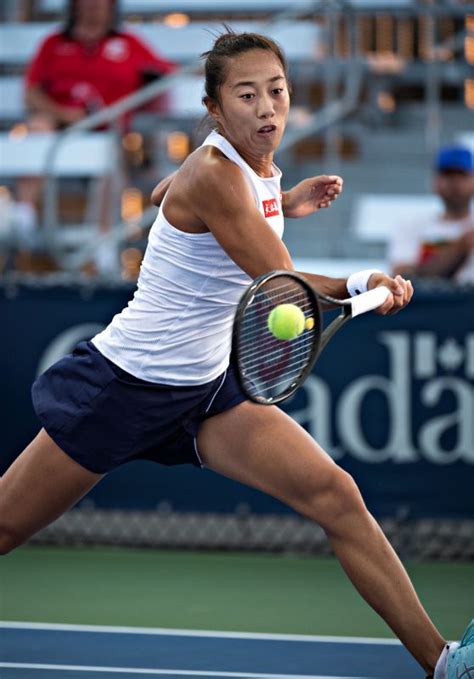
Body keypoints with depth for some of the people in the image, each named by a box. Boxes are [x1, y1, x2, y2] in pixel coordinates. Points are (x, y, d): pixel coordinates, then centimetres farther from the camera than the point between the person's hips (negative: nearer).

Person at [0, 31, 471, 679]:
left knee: (335, 496, -10)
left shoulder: (257, 164, 3)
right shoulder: (213, 174, -23)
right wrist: (362, 284, -42)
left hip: (210, 389, 7)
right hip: (126, 383, -7)